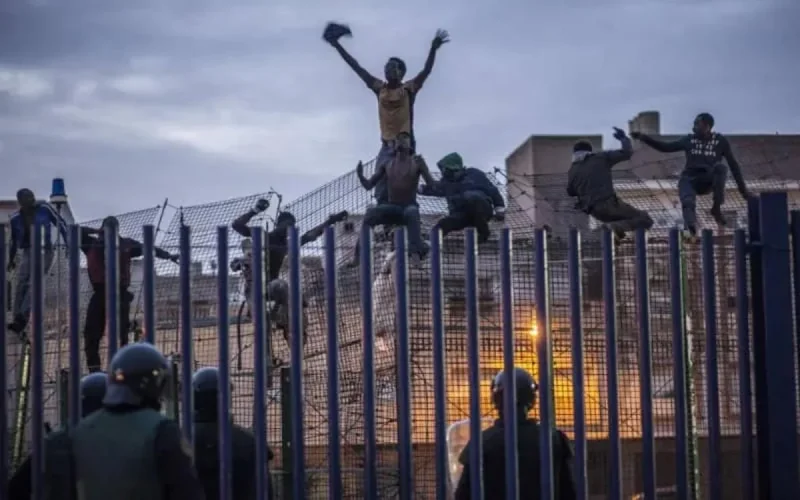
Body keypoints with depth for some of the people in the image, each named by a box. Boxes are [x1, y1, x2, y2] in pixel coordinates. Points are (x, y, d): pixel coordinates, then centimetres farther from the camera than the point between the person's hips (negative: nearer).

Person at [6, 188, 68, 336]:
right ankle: (17, 320, -6)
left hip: (45, 251, -4)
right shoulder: (15, 218, 4)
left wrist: (67, 244, -3)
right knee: (21, 285, -6)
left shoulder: (45, 208, -4)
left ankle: (23, 317, -30)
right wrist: (11, 260, 23)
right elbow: (13, 240, 18)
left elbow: (60, 223, 2)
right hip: (28, 252, 4)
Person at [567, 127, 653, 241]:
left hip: (595, 211, 5)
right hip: (608, 203, -5)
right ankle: (619, 226, -24)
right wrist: (623, 138, 20)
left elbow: (570, 192, 26)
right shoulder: (601, 158, 3)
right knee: (645, 220, 1)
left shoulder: (572, 171, 12)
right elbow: (627, 153, 3)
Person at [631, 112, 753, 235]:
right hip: (690, 179, 1)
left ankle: (717, 208, -23)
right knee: (688, 202, -32)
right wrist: (644, 138, 4)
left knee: (720, 167, -33)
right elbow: (665, 147, 14)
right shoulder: (689, 140, 12)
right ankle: (691, 225, -58)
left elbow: (733, 164, 7)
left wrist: (743, 189, 3)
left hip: (709, 180, -1)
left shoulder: (721, 141, 5)